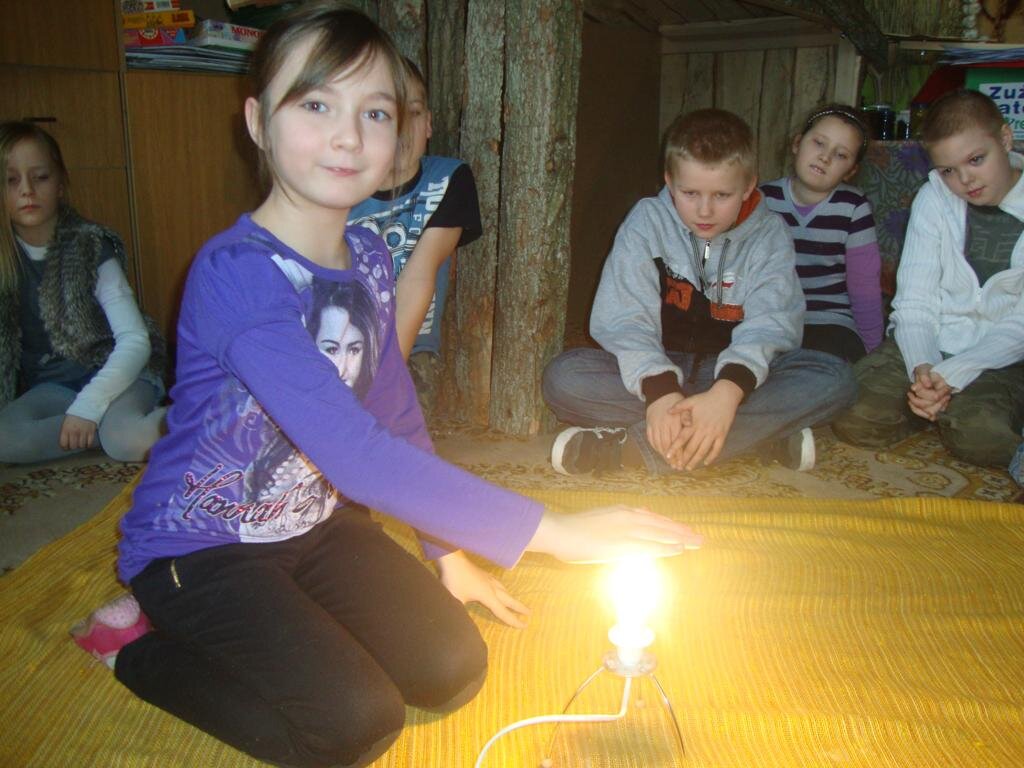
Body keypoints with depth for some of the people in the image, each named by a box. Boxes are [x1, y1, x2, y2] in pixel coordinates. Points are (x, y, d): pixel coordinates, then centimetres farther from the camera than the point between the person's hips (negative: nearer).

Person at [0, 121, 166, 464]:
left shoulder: (90, 248, -8)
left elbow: (135, 340, -15)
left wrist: (87, 406, -26)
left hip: (114, 371, -4)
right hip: (52, 385, 4)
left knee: (124, 438, -35)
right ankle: (150, 423, -19)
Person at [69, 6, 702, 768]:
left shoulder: (369, 256, -3)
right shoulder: (237, 272, -28)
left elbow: (397, 413, 5)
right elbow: (354, 452, -38)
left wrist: (450, 551, 6)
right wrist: (550, 531, -37)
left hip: (316, 523, 6)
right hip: (200, 546, -6)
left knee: (452, 669, -3)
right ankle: (146, 649, 4)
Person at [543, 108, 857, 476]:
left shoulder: (769, 235, -2)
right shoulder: (647, 221, -4)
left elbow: (768, 324, -16)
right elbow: (624, 318, -16)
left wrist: (726, 393, -38)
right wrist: (661, 391, -35)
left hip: (736, 376, 1)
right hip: (659, 368, 0)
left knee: (834, 377, -27)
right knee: (564, 376, -29)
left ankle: (628, 445, -34)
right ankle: (760, 433, -29)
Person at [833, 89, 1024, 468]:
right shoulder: (934, 198, 1)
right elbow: (914, 302, -4)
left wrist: (952, 374, -22)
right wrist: (922, 367, -23)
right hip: (925, 344, 2)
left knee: (979, 436, -32)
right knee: (854, 419, -24)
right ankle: (944, 401, 4)